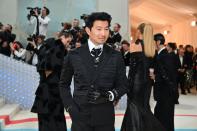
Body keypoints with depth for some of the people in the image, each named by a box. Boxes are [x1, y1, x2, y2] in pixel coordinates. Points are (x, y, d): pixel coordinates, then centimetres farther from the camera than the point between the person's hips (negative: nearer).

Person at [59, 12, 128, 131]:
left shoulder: (116, 57, 1)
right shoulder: (74, 55, 0)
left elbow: (123, 85, 5)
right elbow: (64, 84, 9)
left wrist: (109, 95, -13)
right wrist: (70, 106, -2)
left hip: (105, 116, 1)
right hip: (80, 114, 0)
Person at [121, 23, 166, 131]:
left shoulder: (134, 45, -11)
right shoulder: (152, 46, 5)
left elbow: (132, 66, -12)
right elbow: (152, 65, 6)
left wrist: (129, 82, -8)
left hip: (136, 79, -6)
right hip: (147, 79, 6)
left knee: (135, 106, 5)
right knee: (144, 106, 15)